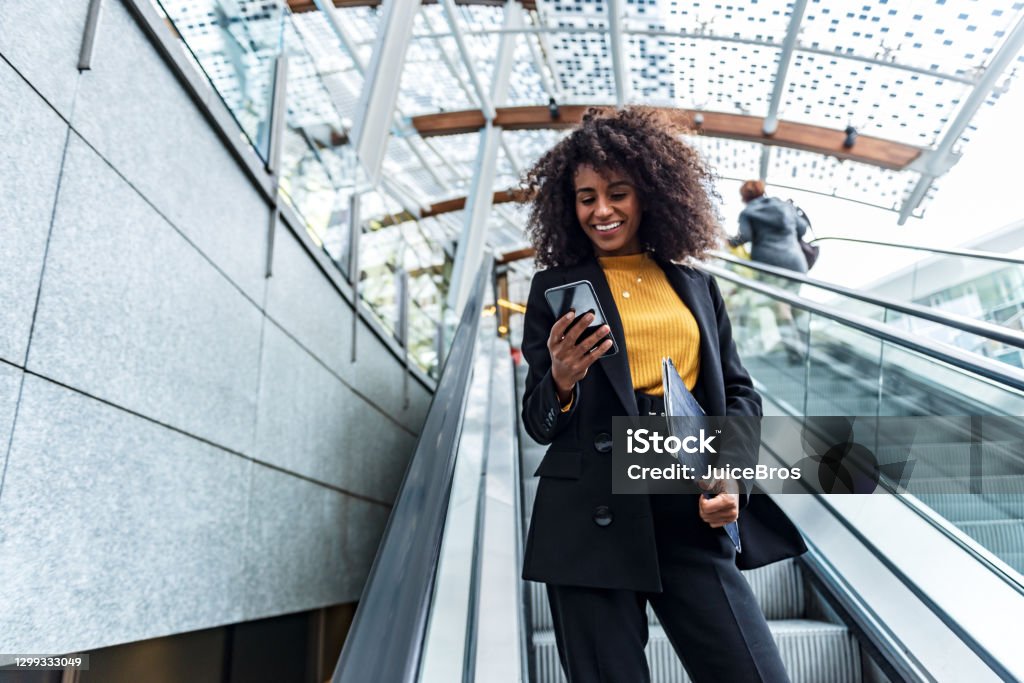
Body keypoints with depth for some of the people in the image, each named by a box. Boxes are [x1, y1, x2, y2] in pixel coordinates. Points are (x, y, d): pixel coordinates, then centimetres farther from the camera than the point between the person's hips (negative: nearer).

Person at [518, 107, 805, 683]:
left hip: (692, 513, 3)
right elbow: (540, 425, 2)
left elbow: (739, 392, 14)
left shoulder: (696, 285, 12)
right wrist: (562, 380, -20)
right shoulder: (555, 289, 3)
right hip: (594, 519, -2)